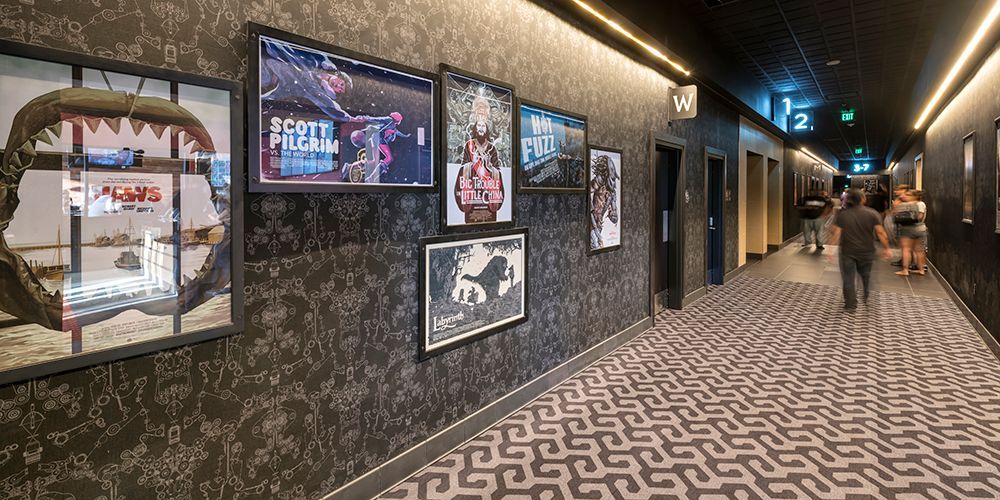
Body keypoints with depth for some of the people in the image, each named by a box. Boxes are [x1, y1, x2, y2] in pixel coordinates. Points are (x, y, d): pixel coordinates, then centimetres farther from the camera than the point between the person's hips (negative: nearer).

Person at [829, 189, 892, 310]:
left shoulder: (841, 214, -8)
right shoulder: (872, 214, -7)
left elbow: (836, 233, -10)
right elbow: (880, 233, -8)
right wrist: (886, 248, 1)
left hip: (847, 252, -2)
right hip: (867, 252, 2)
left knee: (848, 278, 5)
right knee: (866, 275, 22)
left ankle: (851, 304, 6)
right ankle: (867, 298, 35)